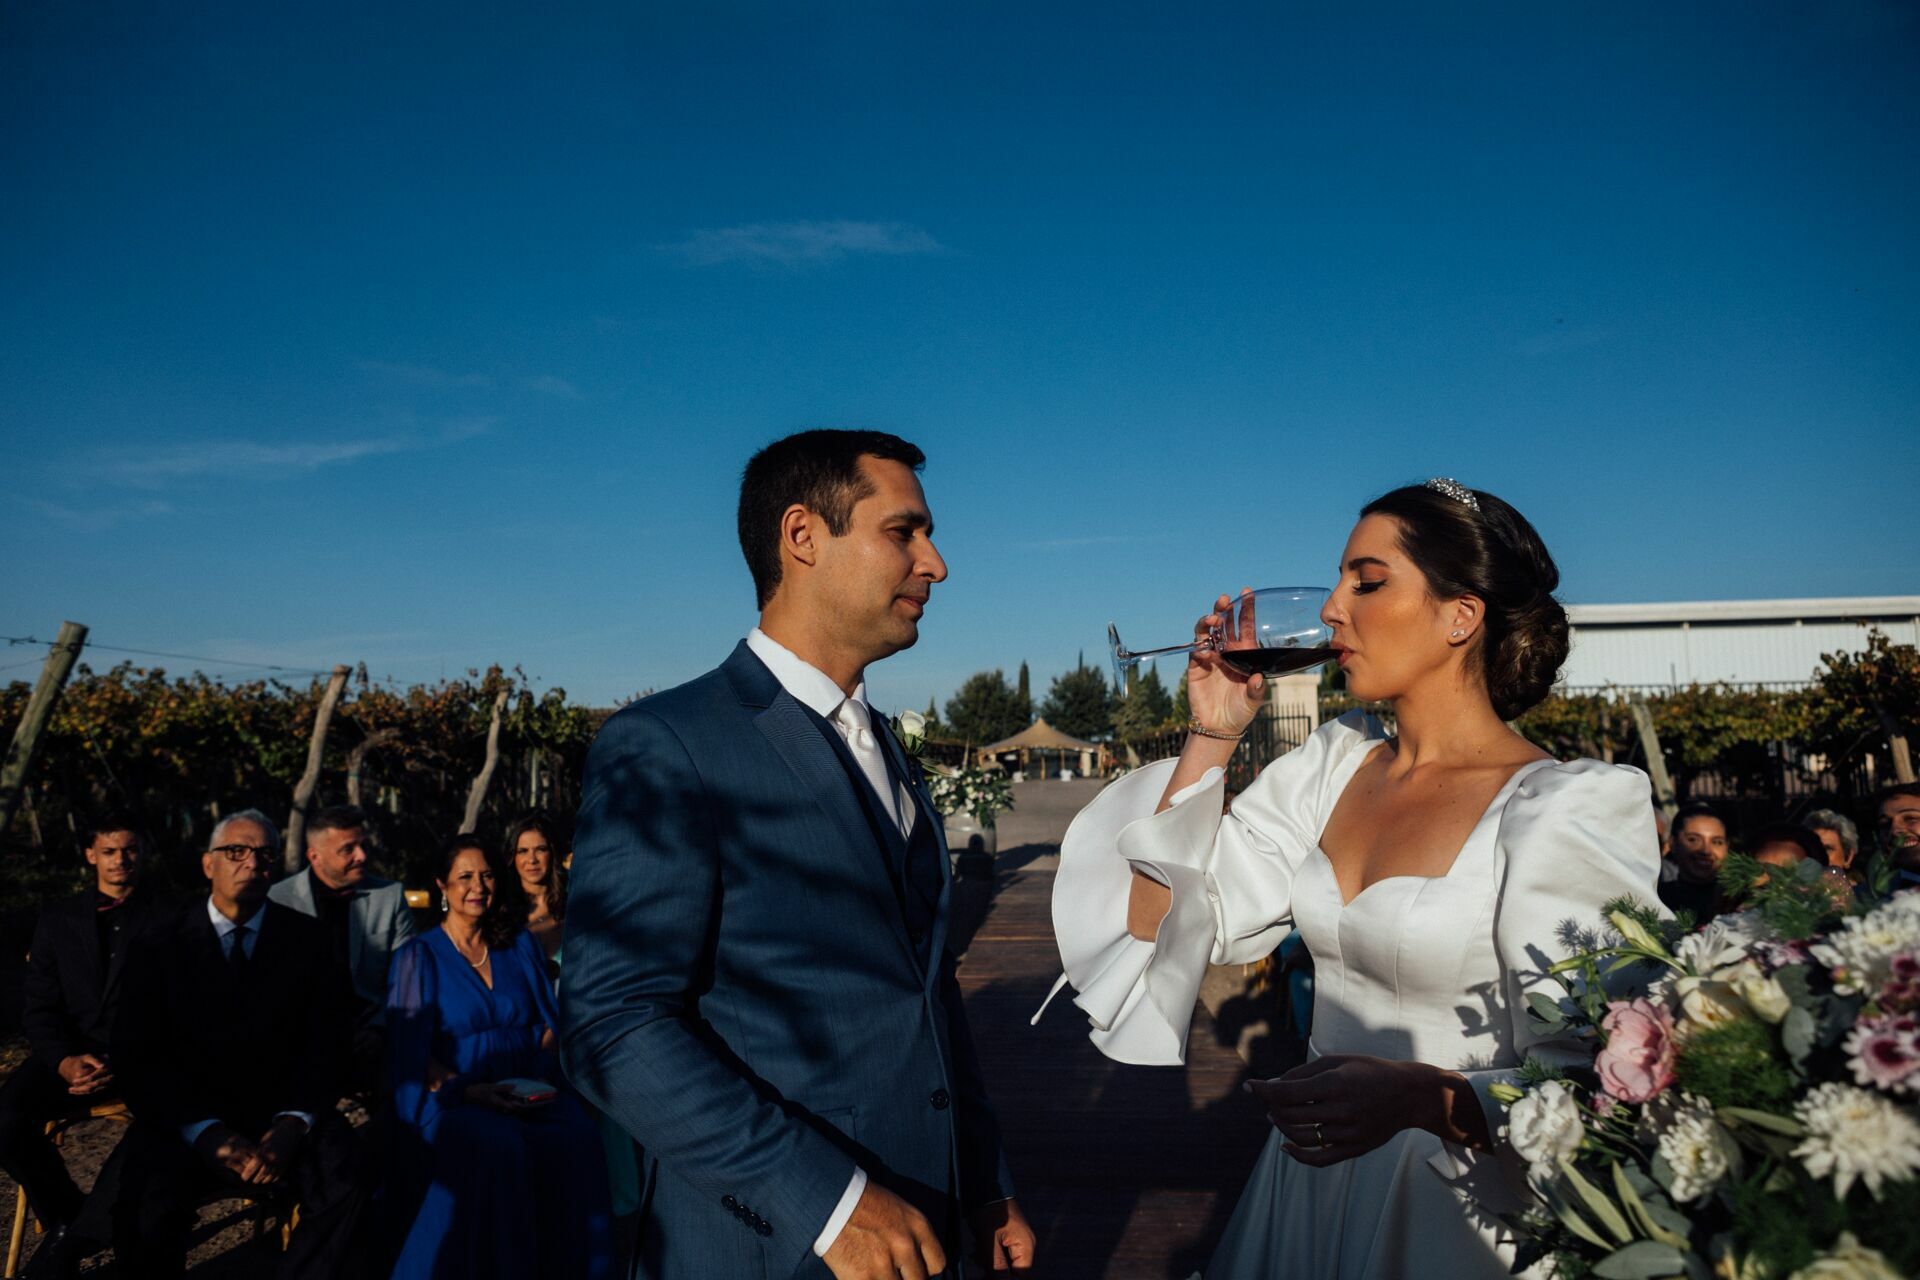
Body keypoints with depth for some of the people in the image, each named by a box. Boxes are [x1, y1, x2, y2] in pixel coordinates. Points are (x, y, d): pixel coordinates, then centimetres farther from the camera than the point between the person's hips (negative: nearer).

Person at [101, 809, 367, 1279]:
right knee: (146, 1193, -31)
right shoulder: (163, 945, 4)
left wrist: (294, 1124, -18)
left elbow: (326, 1044, 1)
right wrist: (206, 1132, -19)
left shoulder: (306, 939, 5)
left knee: (341, 1178, -28)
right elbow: (137, 1055, -4)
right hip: (188, 1116, 0)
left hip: (280, 1112, 0)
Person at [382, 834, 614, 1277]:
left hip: (527, 1092, 3)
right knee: (498, 1147, -38)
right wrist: (468, 1091, -17)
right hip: (453, 1102, -2)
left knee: (575, 1140, -32)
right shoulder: (418, 956, 7)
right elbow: (412, 1056, 0)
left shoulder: (520, 946, 16)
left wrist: (544, 1075, -5)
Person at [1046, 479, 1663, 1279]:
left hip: (1445, 1212, -5)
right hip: (1307, 1178, 6)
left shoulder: (1561, 811, -17)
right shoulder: (1335, 762, 1)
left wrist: (1422, 1096, -36)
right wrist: (1211, 735, -7)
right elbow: (1162, 922, -2)